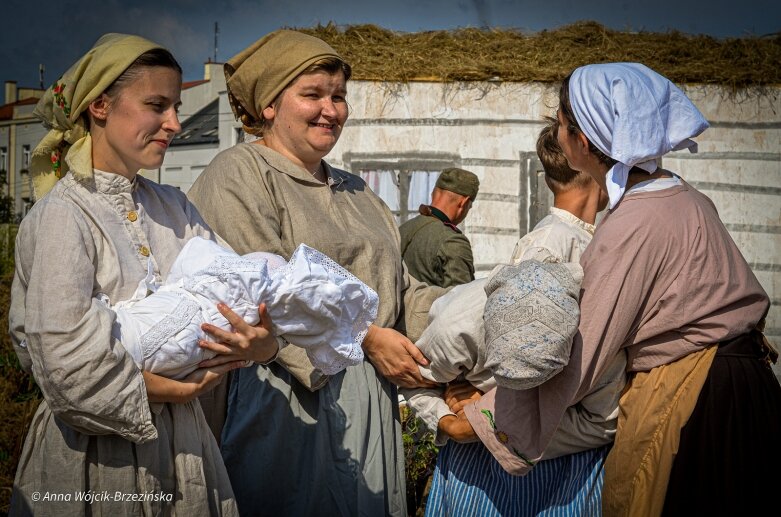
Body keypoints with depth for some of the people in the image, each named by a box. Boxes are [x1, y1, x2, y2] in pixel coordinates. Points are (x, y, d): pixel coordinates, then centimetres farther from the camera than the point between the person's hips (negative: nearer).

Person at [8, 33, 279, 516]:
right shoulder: (62, 215, -16)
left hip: (182, 439, 6)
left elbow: (230, 291, -1)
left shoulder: (173, 206, 5)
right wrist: (174, 391, -13)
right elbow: (69, 366, -22)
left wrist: (262, 343, -22)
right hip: (99, 455, -6)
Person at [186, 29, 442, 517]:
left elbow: (397, 285, 15)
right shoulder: (239, 174, -5)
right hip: (288, 394, -7)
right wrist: (364, 337, -17)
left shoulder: (355, 191, 19)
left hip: (370, 397, 7)